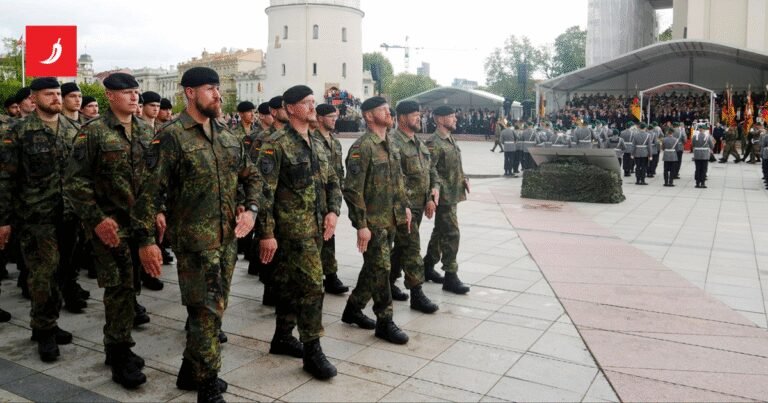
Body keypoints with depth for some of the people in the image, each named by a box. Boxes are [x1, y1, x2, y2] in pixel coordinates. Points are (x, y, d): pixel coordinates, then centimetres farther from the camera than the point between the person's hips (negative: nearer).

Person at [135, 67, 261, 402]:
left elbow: (252, 177, 19)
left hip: (228, 237, 7)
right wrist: (145, 239, -16)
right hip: (195, 240, -7)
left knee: (212, 308, 17)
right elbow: (149, 190, -13)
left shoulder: (227, 136, 10)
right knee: (207, 311, -3)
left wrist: (251, 209, 2)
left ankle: (191, 372, 35)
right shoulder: (171, 136, -10)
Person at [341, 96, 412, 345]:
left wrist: (404, 206, 15)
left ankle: (353, 309, 32)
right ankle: (385, 322, 11)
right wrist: (361, 225, -21)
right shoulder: (362, 147, -16)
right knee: (381, 269, -2)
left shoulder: (391, 145, 11)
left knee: (373, 267, 16)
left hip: (391, 219, 8)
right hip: (372, 221, -8)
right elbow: (352, 189, -19)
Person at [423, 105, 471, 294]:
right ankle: (450, 277, -1)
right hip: (444, 196, -10)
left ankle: (428, 267, 29)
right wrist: (442, 188, -22)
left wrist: (464, 178, 9)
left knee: (440, 232, 17)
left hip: (453, 195, 10)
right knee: (451, 234, -8)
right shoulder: (434, 143, -16)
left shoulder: (451, 140, 15)